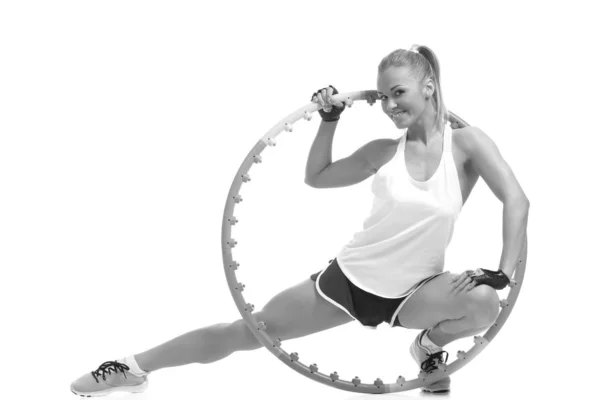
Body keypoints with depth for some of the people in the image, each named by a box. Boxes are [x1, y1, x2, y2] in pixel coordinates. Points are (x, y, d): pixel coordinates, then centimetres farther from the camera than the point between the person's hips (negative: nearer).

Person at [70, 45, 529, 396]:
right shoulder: (383, 152, -4)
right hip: (349, 277, 2)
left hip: (410, 294, -2)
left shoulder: (466, 142, -12)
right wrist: (329, 120, -2)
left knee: (483, 302, -32)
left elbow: (517, 200, -17)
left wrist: (502, 273, -26)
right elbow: (316, 177, 10)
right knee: (246, 332, 2)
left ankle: (430, 346, 2)